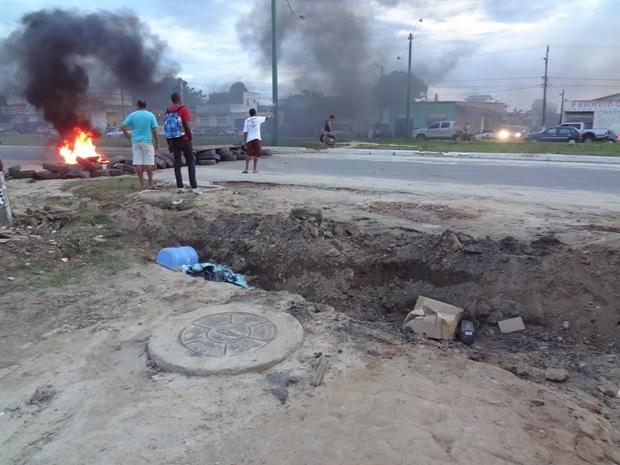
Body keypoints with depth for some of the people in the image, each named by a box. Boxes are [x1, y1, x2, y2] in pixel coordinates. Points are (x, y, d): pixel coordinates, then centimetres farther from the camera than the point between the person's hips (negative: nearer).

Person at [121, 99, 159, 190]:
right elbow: (154, 130, -4)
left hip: (136, 141, 1)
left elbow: (123, 127, -3)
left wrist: (128, 136, 8)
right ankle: (150, 183, 5)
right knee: (148, 163, 2)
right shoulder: (150, 115, 0)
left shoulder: (132, 115, 4)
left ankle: (142, 184, 5)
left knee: (138, 163, 3)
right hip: (147, 141, -1)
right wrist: (157, 142, 2)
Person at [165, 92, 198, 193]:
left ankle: (179, 187, 8)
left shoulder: (167, 111, 8)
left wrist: (169, 143, 14)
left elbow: (166, 128, 9)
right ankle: (194, 186, -9)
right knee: (191, 162, 0)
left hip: (173, 141, 5)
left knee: (177, 163, 9)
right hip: (184, 140, -5)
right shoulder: (183, 109, -8)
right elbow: (187, 126, -15)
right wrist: (190, 137, -2)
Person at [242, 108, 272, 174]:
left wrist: (244, 142, 5)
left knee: (248, 155, 6)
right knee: (256, 155, 4)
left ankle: (246, 169, 1)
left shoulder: (247, 121, 7)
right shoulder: (258, 118, 4)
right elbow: (266, 118, 22)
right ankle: (255, 169, 6)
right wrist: (270, 116, 44)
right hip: (256, 139, -2)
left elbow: (245, 132, 2)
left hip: (249, 139, 2)